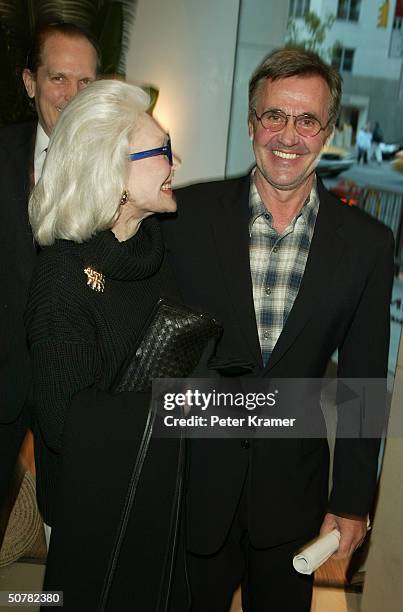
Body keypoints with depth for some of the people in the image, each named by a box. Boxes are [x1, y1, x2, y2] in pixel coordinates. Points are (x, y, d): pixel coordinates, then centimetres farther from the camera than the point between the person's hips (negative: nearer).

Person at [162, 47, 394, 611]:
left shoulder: (366, 243, -6)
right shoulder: (188, 214, -9)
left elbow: (362, 383, -1)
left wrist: (353, 500, 2)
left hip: (292, 494, 1)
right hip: (192, 480, 0)